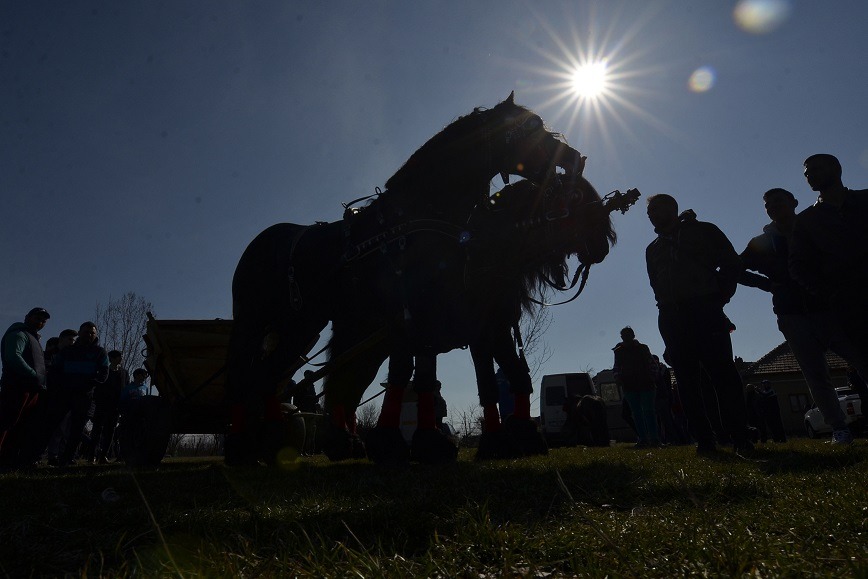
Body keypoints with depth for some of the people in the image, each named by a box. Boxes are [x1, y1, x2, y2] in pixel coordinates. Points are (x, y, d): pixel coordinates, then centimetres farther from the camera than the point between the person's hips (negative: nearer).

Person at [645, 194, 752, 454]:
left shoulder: (702, 231, 12)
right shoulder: (653, 249, 24)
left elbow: (732, 264, 6)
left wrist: (718, 297, -4)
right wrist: (667, 307, 2)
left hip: (705, 312, -4)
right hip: (671, 319, 4)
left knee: (722, 372, -11)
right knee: (687, 380, -2)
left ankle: (740, 438, -6)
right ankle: (704, 439, 1)